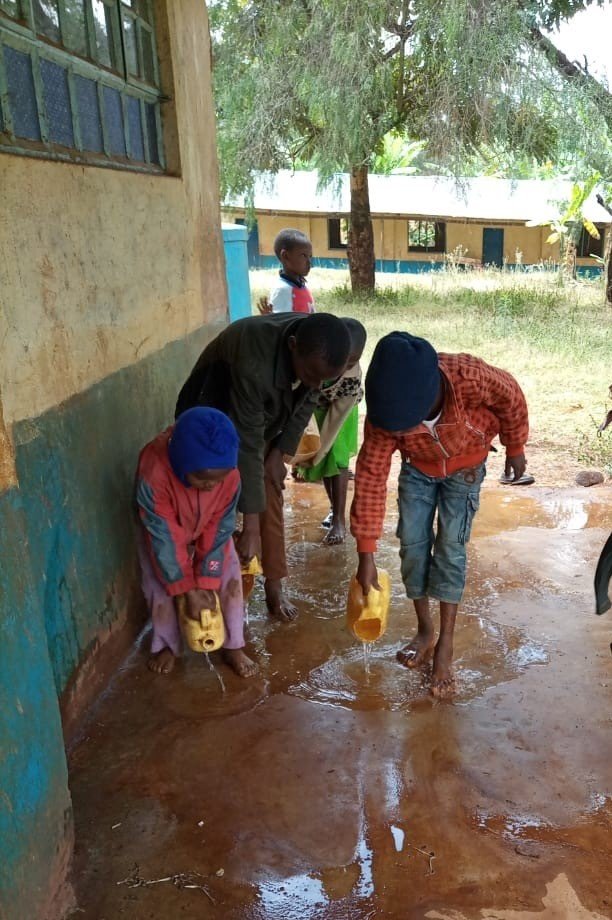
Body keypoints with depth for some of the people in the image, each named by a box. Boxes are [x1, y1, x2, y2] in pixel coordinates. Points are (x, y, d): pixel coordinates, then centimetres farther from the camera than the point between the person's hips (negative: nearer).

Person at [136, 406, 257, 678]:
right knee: (160, 586, -5)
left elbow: (219, 530, -23)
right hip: (164, 531, -2)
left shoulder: (229, 475, -35)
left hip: (207, 529, 2)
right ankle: (166, 645, 23)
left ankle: (233, 646, 14)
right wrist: (188, 591, -28)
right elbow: (164, 537, -34)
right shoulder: (154, 473, -43)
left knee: (229, 577, -5)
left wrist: (206, 584, -24)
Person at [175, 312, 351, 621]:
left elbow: (307, 401, -5)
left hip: (265, 417, 5)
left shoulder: (318, 350, -25)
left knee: (270, 497, 4)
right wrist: (250, 527, -36)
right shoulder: (253, 361, -44)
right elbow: (247, 445, -40)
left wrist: (280, 453, -9)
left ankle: (274, 586, 15)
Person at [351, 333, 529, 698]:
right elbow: (370, 477, -27)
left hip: (464, 468, -2)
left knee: (450, 547, -8)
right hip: (418, 469, 2)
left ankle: (445, 645, 3)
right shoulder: (387, 412, -34)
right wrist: (366, 554, -26)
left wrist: (515, 449, -2)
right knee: (412, 544, -1)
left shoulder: (471, 377, -42)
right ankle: (425, 631, 18)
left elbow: (512, 400, -19)